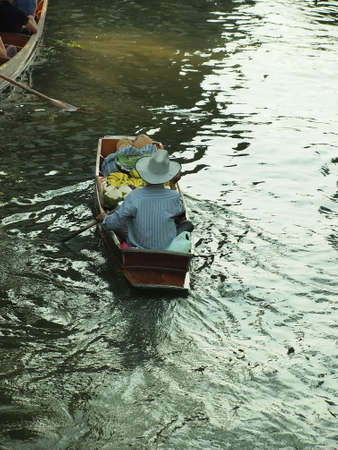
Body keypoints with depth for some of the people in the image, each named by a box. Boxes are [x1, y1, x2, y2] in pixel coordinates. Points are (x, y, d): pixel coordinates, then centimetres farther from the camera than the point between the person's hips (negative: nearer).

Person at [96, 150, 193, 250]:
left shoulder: (134, 197, -20)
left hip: (136, 246, 0)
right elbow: (180, 213, 6)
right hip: (167, 247, 1)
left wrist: (104, 218, 11)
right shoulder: (173, 197, -18)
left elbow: (114, 223, -12)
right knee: (188, 224, 22)